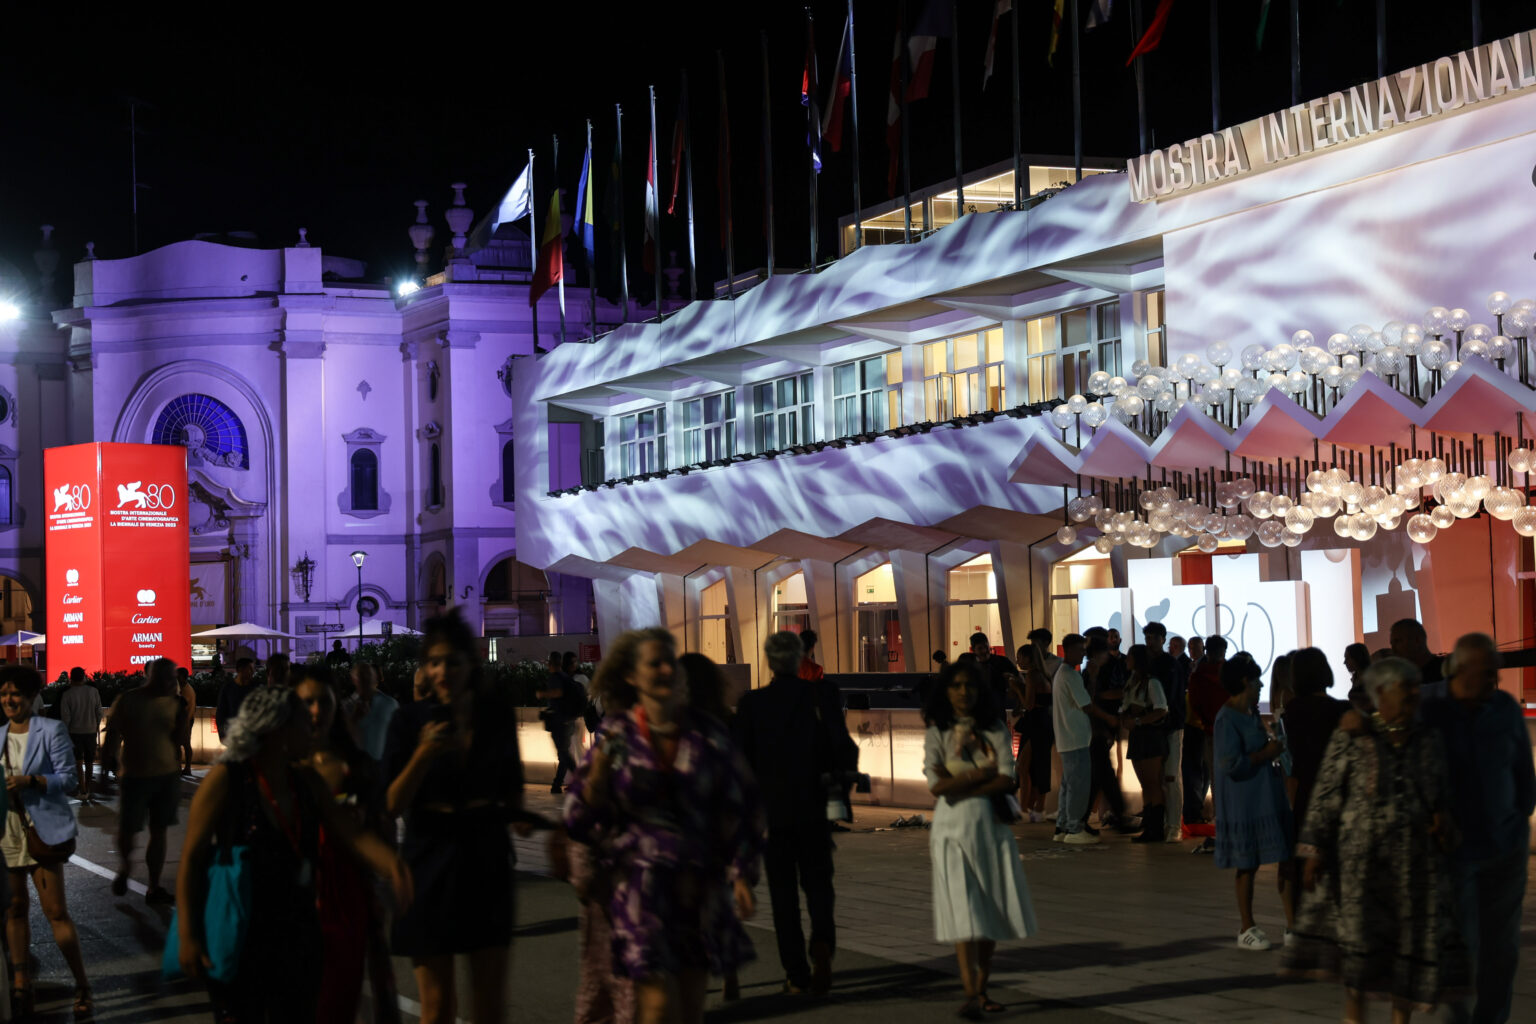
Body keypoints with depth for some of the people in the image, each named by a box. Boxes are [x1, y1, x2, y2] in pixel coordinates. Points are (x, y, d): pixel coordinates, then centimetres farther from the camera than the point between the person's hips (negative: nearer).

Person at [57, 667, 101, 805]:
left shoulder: (67, 695, -10)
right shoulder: (94, 691, -3)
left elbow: (65, 717, -10)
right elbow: (99, 712, 2)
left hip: (75, 732, -2)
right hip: (91, 731, 3)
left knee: (79, 763, -2)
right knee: (89, 763, 14)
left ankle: (83, 792, -14)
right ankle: (87, 791, 25)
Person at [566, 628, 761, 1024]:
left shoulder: (708, 735, 3)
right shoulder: (616, 735, 1)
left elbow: (738, 808, 8)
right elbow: (580, 819, 3)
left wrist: (741, 874, 1)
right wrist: (597, 780, -15)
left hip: (700, 883, 2)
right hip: (640, 880, -2)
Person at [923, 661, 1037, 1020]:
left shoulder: (995, 729, 7)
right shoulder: (937, 733, 1)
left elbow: (1007, 780, -5)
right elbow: (936, 786, -11)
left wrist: (959, 784, -12)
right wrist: (984, 773, -10)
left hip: (992, 824, 3)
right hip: (954, 827, -3)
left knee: (994, 910, 4)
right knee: (963, 909, -12)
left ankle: (982, 990, 15)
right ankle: (970, 995, -17)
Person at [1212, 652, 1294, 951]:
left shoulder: (1251, 714, 12)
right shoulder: (1227, 720, -15)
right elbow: (1231, 764, -22)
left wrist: (1274, 748, 11)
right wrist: (1266, 753, -16)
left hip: (1267, 799, 9)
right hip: (1244, 805, -9)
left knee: (1286, 859, 6)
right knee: (1248, 866, 0)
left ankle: (1293, 923, 13)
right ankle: (1247, 929, 11)